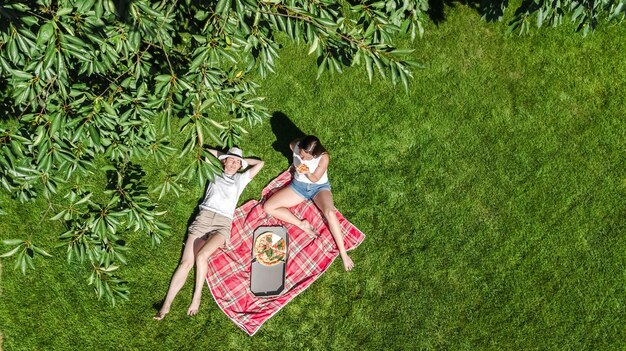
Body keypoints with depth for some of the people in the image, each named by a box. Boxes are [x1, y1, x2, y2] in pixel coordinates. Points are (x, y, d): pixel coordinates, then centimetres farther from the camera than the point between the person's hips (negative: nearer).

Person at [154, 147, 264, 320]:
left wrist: (242, 159, 30)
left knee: (201, 256, -29)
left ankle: (197, 297, -12)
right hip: (204, 217, 1)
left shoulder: (241, 179, 24)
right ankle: (166, 305, -13)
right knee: (186, 262, -13)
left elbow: (260, 163, 27)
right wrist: (222, 155, 33)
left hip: (223, 223, -1)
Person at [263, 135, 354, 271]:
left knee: (329, 213, -36)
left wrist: (308, 173, -39)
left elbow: (315, 179, -17)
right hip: (298, 185, 4)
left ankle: (343, 253, -29)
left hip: (319, 186, -4)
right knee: (268, 207, -14)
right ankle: (302, 224, -15)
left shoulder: (324, 157, -27)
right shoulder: (295, 146, -18)